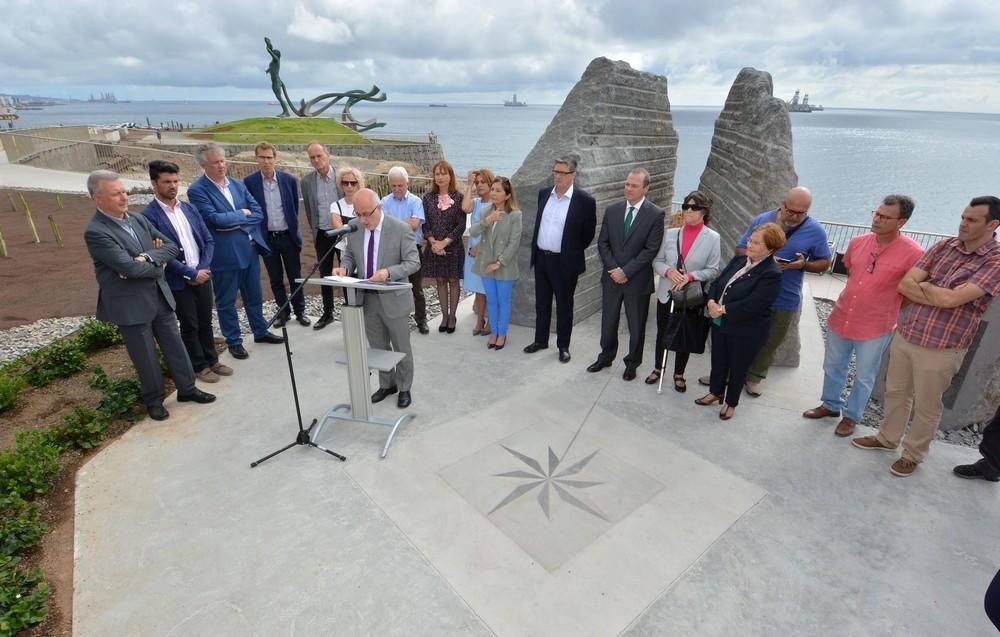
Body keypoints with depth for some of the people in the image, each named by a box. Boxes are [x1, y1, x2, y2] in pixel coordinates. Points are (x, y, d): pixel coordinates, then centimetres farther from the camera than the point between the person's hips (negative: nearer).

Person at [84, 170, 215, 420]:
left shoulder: (139, 219, 6)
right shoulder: (95, 232, -16)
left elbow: (172, 246, 3)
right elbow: (130, 267, -24)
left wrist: (148, 257, -15)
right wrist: (157, 265, -7)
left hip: (160, 296, 6)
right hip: (131, 304, -6)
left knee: (175, 345, 14)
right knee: (146, 357, 8)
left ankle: (187, 388, 29)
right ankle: (154, 400, 26)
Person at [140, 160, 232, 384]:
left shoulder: (189, 208, 7)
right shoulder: (149, 216, -11)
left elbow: (208, 240, 6)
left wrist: (202, 268, -7)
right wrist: (190, 274, -15)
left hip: (202, 275, 5)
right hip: (178, 281, -5)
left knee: (206, 322, 15)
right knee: (190, 325, 8)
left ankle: (212, 360, 29)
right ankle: (198, 366, 21)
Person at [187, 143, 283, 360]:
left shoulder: (238, 184, 9)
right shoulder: (197, 190, -9)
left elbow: (258, 213, 2)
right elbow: (214, 218, -20)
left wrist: (235, 224, -12)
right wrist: (242, 214, -8)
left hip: (250, 249, 5)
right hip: (224, 255, -5)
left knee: (254, 296, 17)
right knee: (226, 301, 8)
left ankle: (260, 332, 34)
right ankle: (234, 341, 22)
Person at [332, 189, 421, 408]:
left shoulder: (401, 229, -16)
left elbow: (413, 262, -16)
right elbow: (349, 255, 11)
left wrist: (388, 272, -32)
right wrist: (344, 267, -12)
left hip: (393, 299, -4)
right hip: (367, 299, 5)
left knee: (401, 348, 11)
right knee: (378, 347, 19)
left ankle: (404, 388, 30)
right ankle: (386, 384, 38)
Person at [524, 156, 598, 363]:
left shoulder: (585, 200, -13)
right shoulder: (544, 193, 3)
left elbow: (588, 233, -4)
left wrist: (571, 252, 3)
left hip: (565, 263, -5)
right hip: (541, 259, 5)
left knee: (564, 306, 9)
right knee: (541, 303, 16)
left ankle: (563, 346, 23)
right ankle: (540, 340, 32)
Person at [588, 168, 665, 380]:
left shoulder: (656, 214, -9)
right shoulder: (612, 210, 3)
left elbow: (651, 249, -13)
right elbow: (603, 243, 3)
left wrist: (626, 271, -17)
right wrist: (613, 269, -10)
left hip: (638, 280, -3)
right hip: (612, 277, 3)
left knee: (636, 325, 11)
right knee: (608, 321, 15)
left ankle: (632, 363, 29)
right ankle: (606, 357, 35)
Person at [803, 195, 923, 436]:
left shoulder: (913, 253, -18)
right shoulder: (858, 242, -4)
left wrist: (886, 306, -2)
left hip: (875, 328, -4)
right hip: (840, 319, 4)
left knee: (864, 377, 14)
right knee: (833, 367, 20)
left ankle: (852, 416, 34)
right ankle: (831, 405, 41)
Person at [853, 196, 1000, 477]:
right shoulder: (944, 246, 3)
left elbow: (951, 300, -23)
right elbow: (904, 285, -3)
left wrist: (923, 286, -6)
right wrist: (940, 294, -15)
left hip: (941, 349, -5)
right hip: (904, 335, 5)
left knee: (926, 407, 11)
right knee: (895, 392, 20)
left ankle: (912, 455, 30)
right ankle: (887, 438, 39)